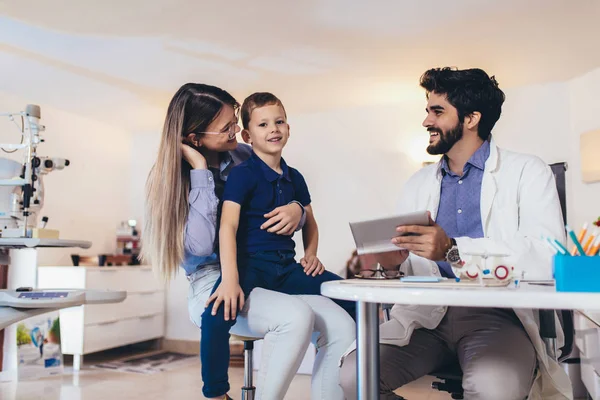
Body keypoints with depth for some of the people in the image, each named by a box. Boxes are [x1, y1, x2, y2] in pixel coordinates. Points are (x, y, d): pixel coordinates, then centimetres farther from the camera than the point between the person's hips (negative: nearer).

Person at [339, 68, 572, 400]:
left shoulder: (527, 172, 2)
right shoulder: (418, 184, 18)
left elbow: (547, 258, -14)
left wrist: (453, 250, -23)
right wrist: (392, 262, -9)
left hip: (494, 313, -3)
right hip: (425, 313, 4)